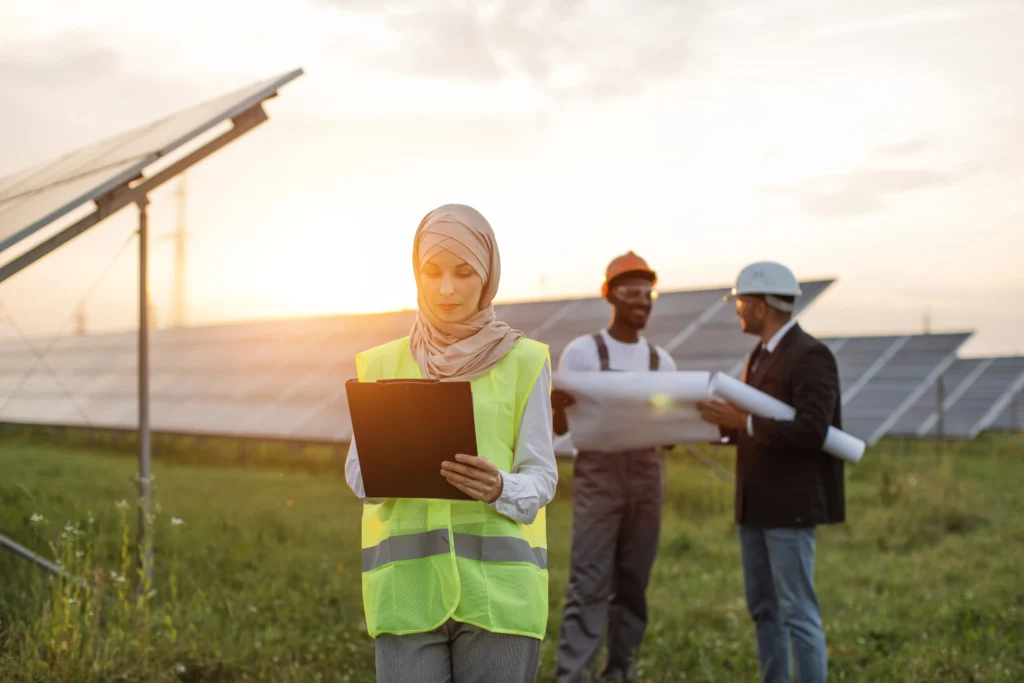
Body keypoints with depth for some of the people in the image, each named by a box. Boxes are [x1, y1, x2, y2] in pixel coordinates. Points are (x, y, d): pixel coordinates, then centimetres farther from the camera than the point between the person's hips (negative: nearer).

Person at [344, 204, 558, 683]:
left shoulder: (523, 361, 4)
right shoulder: (381, 364, 10)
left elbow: (541, 477, 3)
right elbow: (357, 472, 8)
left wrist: (499, 489, -19)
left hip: (497, 582, -1)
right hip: (407, 584, 1)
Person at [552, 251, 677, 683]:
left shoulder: (662, 361, 10)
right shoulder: (582, 351, -3)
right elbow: (561, 427, -4)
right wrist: (557, 405, -26)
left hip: (647, 476, 4)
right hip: (598, 475, -4)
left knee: (633, 582, 7)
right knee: (589, 583, -9)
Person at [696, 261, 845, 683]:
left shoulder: (810, 356, -13)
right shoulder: (760, 357, 14)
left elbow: (811, 431, -23)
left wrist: (741, 422, -22)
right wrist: (716, 423, 5)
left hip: (790, 505, -9)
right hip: (756, 504, 9)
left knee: (797, 612, -5)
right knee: (763, 608, 13)